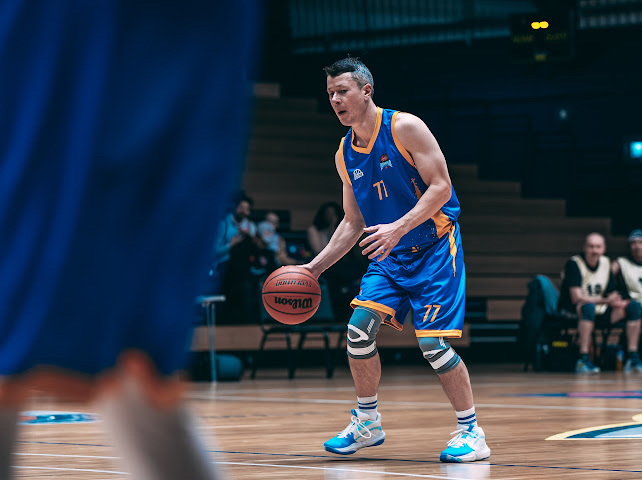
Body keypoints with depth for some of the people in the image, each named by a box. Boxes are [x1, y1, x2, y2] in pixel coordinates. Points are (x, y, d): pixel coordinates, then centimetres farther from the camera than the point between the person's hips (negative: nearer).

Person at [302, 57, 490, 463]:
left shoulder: (404, 127, -14)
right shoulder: (345, 154, 7)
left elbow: (440, 187, -18)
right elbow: (353, 223, 14)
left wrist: (399, 227, -30)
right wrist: (313, 268, 7)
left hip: (435, 246, -6)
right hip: (390, 254, 6)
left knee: (432, 341, -14)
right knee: (360, 327, -7)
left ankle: (471, 432, -1)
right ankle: (367, 424, 11)